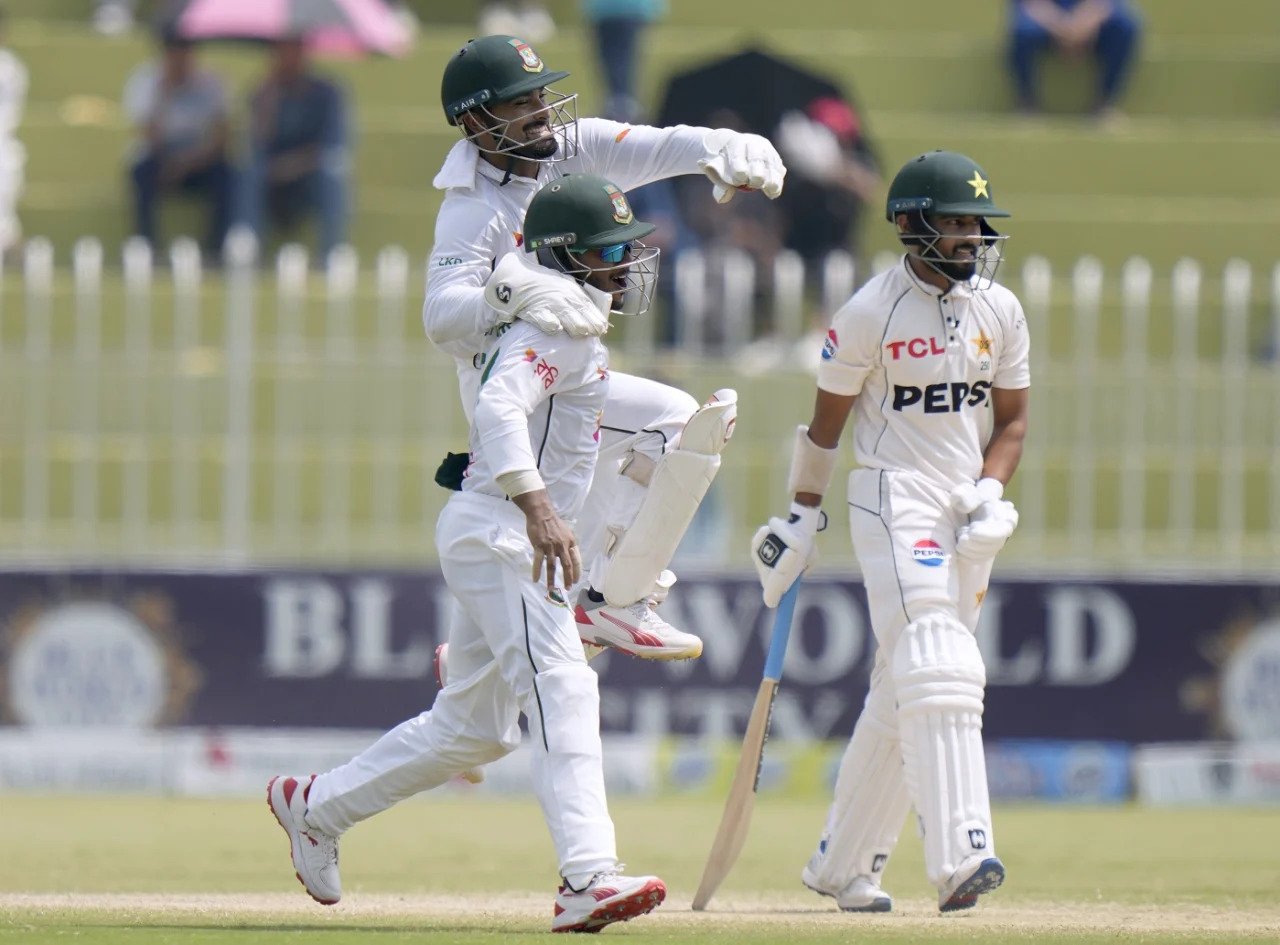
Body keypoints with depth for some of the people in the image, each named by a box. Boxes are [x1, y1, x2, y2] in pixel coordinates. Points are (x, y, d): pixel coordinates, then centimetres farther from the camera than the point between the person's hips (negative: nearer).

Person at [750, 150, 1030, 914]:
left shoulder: (1001, 311, 7)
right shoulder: (870, 314, -8)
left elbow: (1013, 420, 12)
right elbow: (827, 421, 1)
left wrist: (990, 492, -5)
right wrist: (803, 516, 3)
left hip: (967, 516, 6)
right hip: (893, 498, -6)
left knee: (902, 694, 9)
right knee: (937, 670, -21)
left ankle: (843, 864, 19)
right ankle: (961, 854, -31)